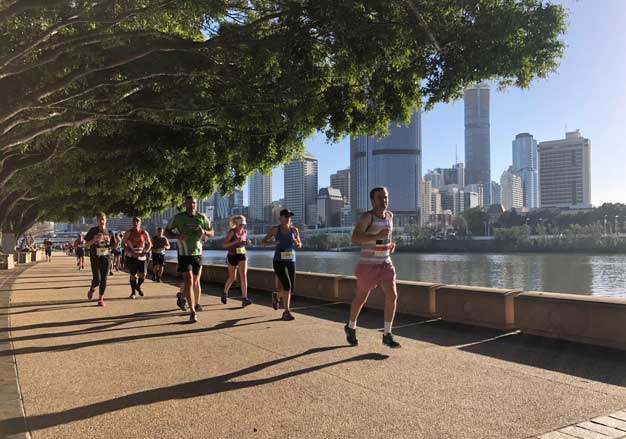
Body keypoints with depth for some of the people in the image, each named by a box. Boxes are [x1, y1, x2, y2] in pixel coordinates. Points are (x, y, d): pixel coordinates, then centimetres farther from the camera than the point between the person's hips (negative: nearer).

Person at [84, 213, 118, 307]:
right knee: (97, 279, -9)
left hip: (106, 257, 2)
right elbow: (86, 244, 1)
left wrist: (116, 243, -9)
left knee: (103, 279, 1)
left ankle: (101, 299, 14)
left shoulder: (109, 232, 7)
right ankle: (92, 289, 25)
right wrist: (94, 240, -17)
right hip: (95, 258, -2)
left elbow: (113, 245, 14)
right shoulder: (93, 231, 0)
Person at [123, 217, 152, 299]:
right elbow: (124, 244, 0)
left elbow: (149, 244, 8)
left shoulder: (144, 233, 0)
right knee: (133, 275, 1)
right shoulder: (128, 233, -3)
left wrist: (145, 252, -9)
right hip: (131, 257, -1)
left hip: (142, 256, 1)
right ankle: (133, 292, 18)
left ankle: (138, 287, 25)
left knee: (143, 274, -5)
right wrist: (131, 252, -14)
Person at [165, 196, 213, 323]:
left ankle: (196, 303, 40)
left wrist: (205, 232, -14)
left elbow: (212, 232, 9)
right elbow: (167, 232, 1)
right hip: (184, 254, -3)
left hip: (197, 254, 3)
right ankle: (192, 312, -14)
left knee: (196, 281, 18)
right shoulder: (178, 217, -5)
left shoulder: (202, 218, 1)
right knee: (189, 281, -15)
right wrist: (177, 236, -19)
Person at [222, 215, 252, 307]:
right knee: (232, 278, 9)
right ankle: (225, 293, 39)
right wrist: (236, 241, -29)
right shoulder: (232, 232, -13)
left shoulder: (245, 231, 3)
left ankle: (244, 299, -17)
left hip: (242, 256, 3)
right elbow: (225, 245, -18)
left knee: (244, 275, -14)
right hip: (232, 256, -3)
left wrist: (247, 242, -3)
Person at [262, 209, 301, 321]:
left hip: (290, 261, 4)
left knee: (291, 288, 6)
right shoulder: (275, 229, -3)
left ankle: (276, 296, 40)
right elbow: (264, 241, 4)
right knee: (287, 285, -19)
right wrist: (273, 242, -17)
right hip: (278, 261, -4)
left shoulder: (294, 230, 4)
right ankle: (286, 312, -9)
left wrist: (297, 243, -12)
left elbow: (299, 245, 13)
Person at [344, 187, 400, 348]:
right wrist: (378, 236, -35)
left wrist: (391, 244, 7)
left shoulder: (389, 215, 7)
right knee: (361, 298, 10)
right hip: (368, 265, -5)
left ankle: (387, 335, -3)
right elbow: (354, 238, -26)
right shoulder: (367, 216, -15)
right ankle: (351, 327, 36)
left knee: (392, 295, -12)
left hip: (385, 264, 5)